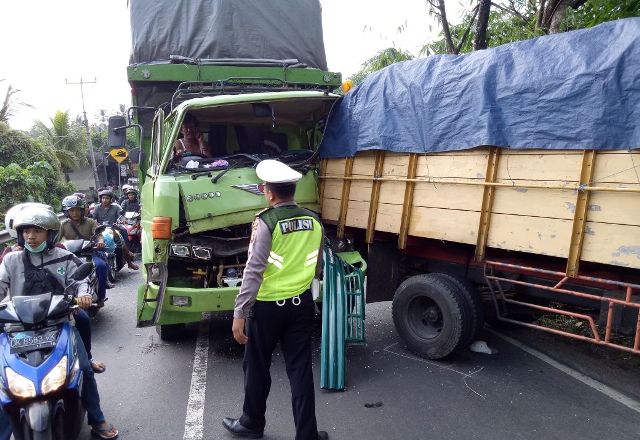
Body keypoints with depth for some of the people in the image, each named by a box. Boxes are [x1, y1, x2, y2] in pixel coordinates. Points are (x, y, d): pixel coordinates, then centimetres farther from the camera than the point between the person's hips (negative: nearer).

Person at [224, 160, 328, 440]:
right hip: (301, 303, 5)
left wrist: (239, 314, -15)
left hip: (268, 306, -4)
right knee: (300, 369, 11)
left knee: (257, 367, 15)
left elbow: (254, 271, -19)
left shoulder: (266, 222, -16)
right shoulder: (314, 221, 0)